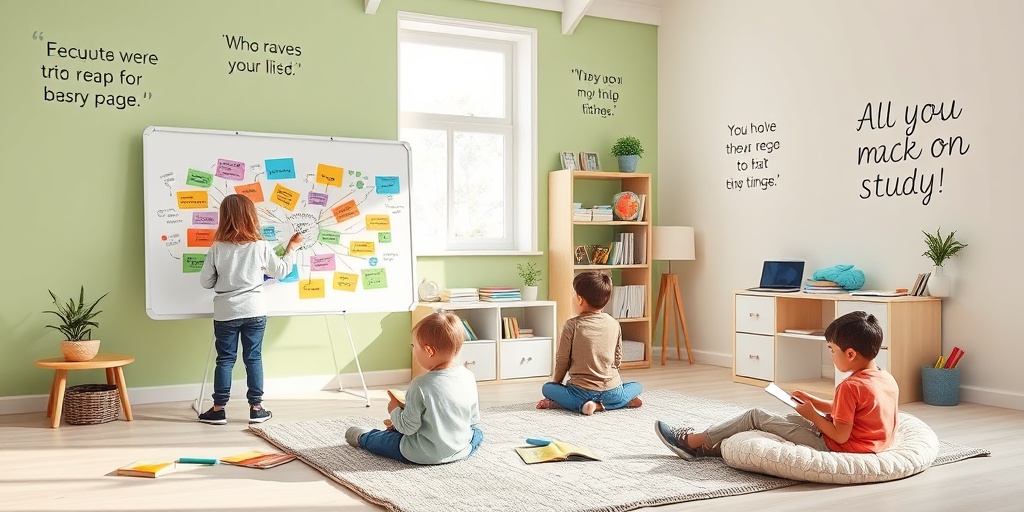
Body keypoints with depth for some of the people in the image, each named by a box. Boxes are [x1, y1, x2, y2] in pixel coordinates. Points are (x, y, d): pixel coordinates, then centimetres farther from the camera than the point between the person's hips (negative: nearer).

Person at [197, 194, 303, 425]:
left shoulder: (217, 249, -6)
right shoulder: (261, 246, -6)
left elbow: (205, 282, -1)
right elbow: (280, 271, 7)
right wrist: (292, 249, 20)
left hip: (226, 313, 0)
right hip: (254, 311, 0)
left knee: (225, 360, 7)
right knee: (254, 359, 7)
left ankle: (218, 409, 11)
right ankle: (256, 408, 11)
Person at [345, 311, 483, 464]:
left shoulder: (420, 386, -23)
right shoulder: (469, 378, -9)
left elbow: (408, 427, -17)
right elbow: (475, 418, 4)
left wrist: (395, 410, 5)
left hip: (424, 455, -4)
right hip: (463, 451, 4)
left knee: (383, 439, 21)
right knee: (477, 433, 36)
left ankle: (363, 438, 52)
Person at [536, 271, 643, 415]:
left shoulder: (572, 325, -7)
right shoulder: (614, 324, 3)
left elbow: (562, 360, 0)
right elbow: (618, 359, 12)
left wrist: (556, 381, 18)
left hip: (582, 391, -4)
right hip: (612, 390, 4)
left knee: (547, 388, 17)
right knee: (637, 386, 31)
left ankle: (583, 405, -6)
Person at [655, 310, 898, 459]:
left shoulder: (850, 387, -24)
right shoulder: (889, 380, 4)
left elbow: (841, 435, -23)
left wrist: (813, 415, -9)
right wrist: (814, 402, 11)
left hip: (831, 448, -9)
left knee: (757, 416, -1)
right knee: (789, 419, 18)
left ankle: (692, 441, 10)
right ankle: (708, 448, 19)